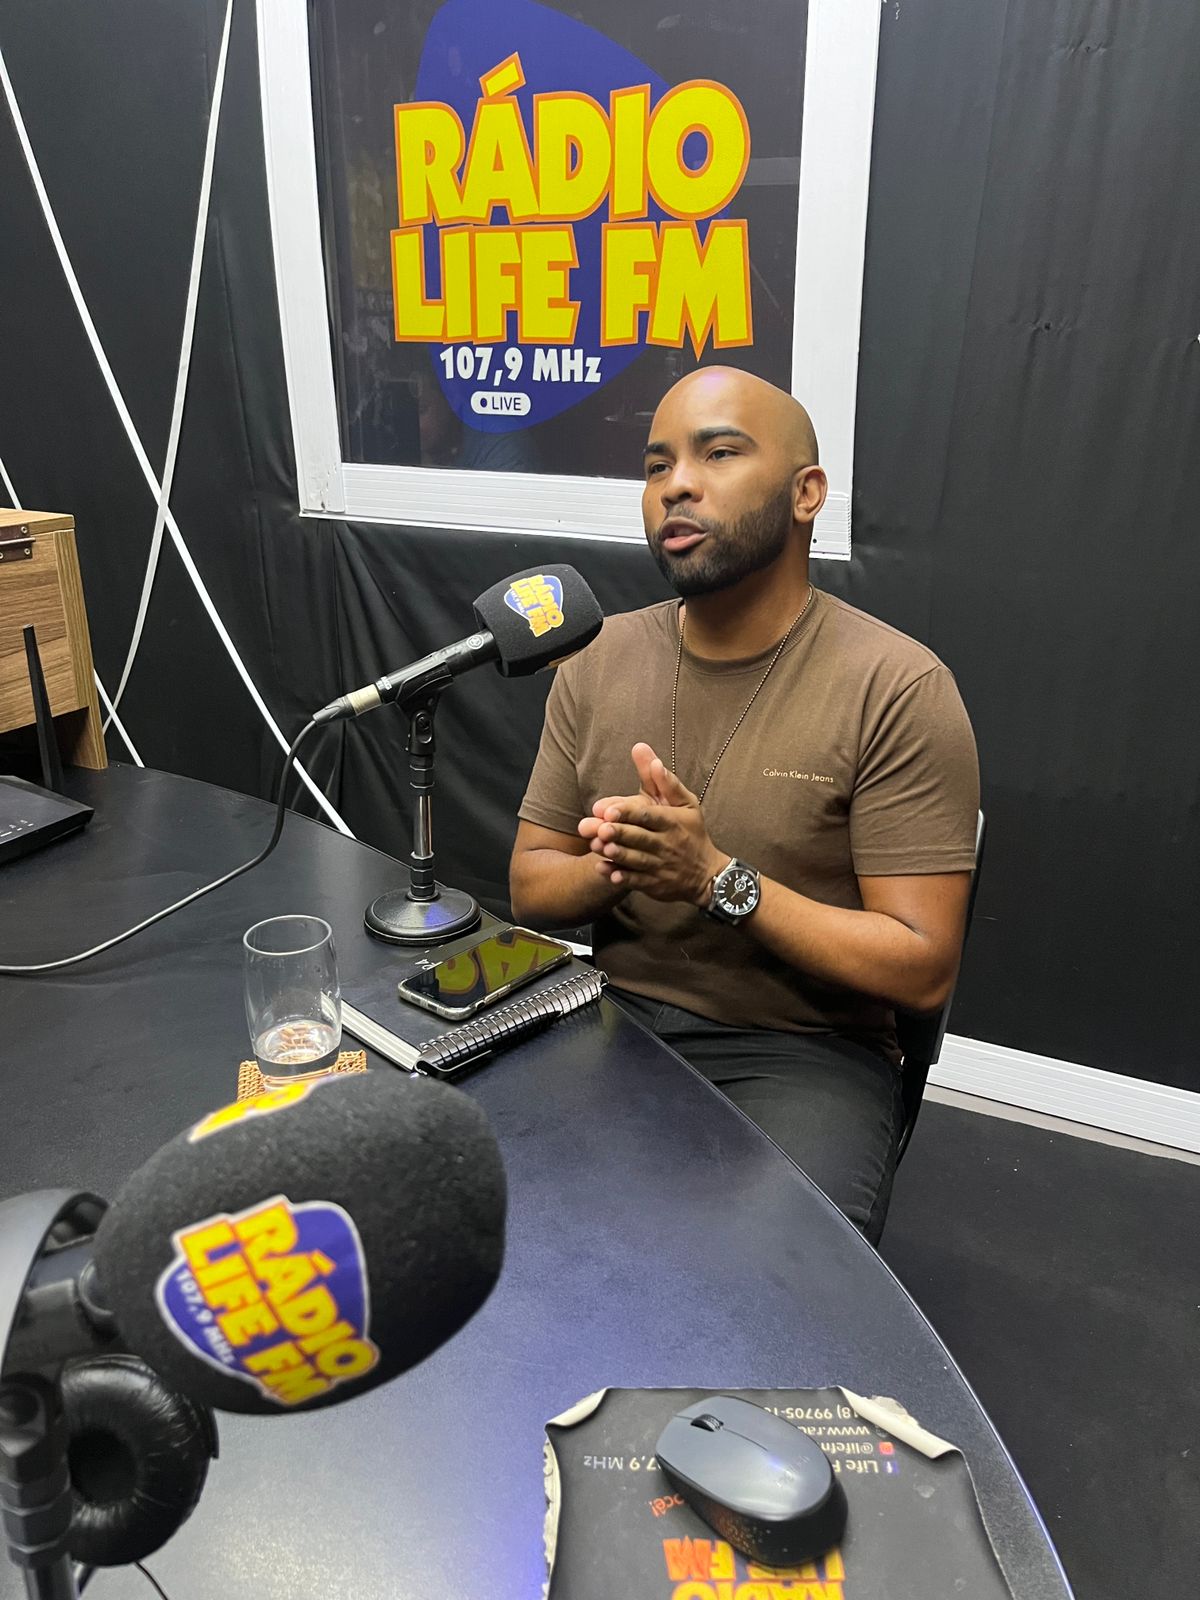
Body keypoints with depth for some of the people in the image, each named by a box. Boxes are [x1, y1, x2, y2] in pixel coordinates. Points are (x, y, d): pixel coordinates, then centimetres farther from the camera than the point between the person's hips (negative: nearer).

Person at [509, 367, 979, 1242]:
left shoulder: (898, 689, -12)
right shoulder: (599, 661, 4)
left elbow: (923, 967, -12)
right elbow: (531, 885, 8)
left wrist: (717, 879, -22)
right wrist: (611, 869, -15)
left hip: (803, 1049, -4)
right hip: (613, 1016, 5)